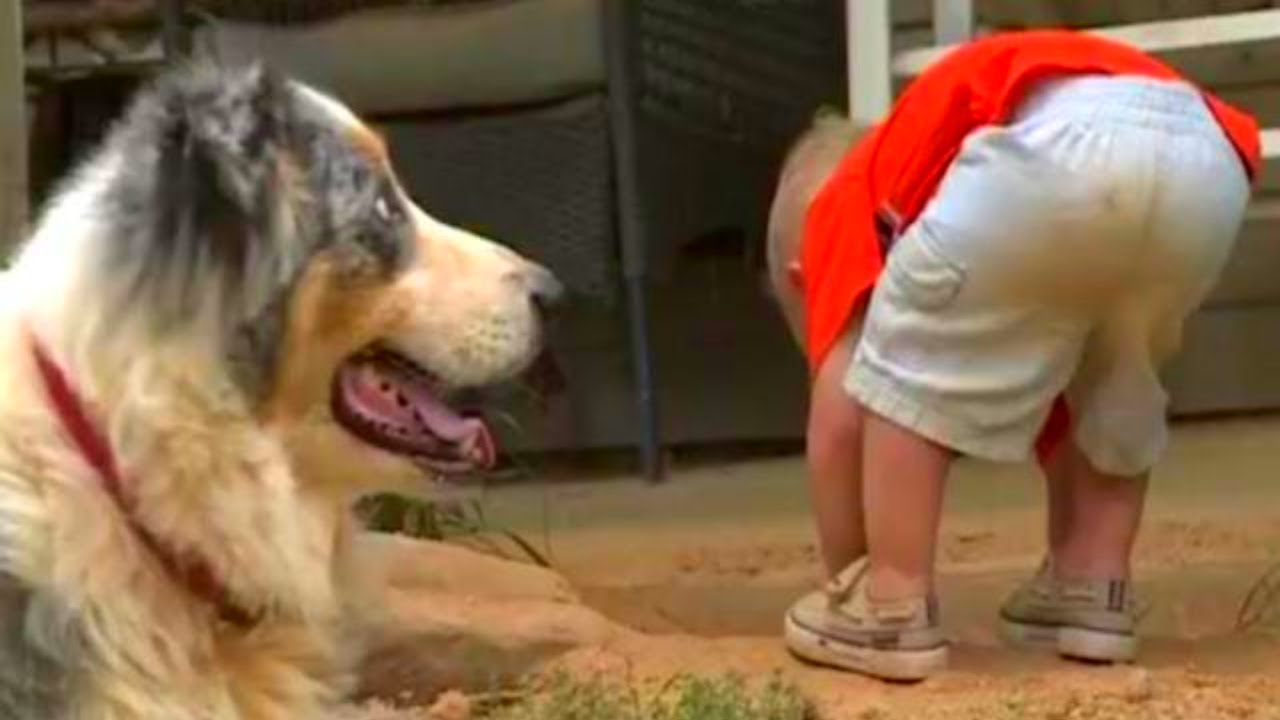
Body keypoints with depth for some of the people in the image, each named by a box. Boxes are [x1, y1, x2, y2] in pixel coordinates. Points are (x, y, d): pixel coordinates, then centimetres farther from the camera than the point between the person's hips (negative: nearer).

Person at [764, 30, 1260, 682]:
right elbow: (1048, 406, 51)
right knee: (1115, 388, 33)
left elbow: (839, 414, 18)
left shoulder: (849, 196, 28)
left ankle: (891, 606, 11)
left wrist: (845, 579, 30)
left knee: (907, 362, 13)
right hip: (1208, 165, 7)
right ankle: (1093, 587, 27)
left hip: (1069, 139, -7)